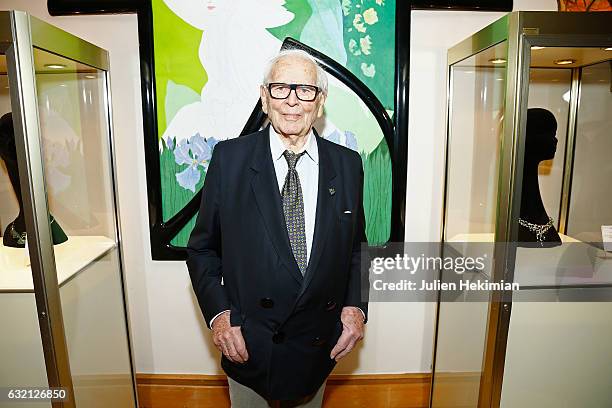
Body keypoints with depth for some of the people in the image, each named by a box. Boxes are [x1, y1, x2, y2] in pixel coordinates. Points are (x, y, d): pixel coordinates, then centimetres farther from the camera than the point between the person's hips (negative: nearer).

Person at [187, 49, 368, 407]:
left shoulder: (348, 164, -4)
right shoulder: (229, 158, -9)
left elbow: (356, 247, 6)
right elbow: (202, 248, -2)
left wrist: (356, 306, -6)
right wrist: (218, 313, -12)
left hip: (319, 348, 2)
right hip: (247, 345, -1)